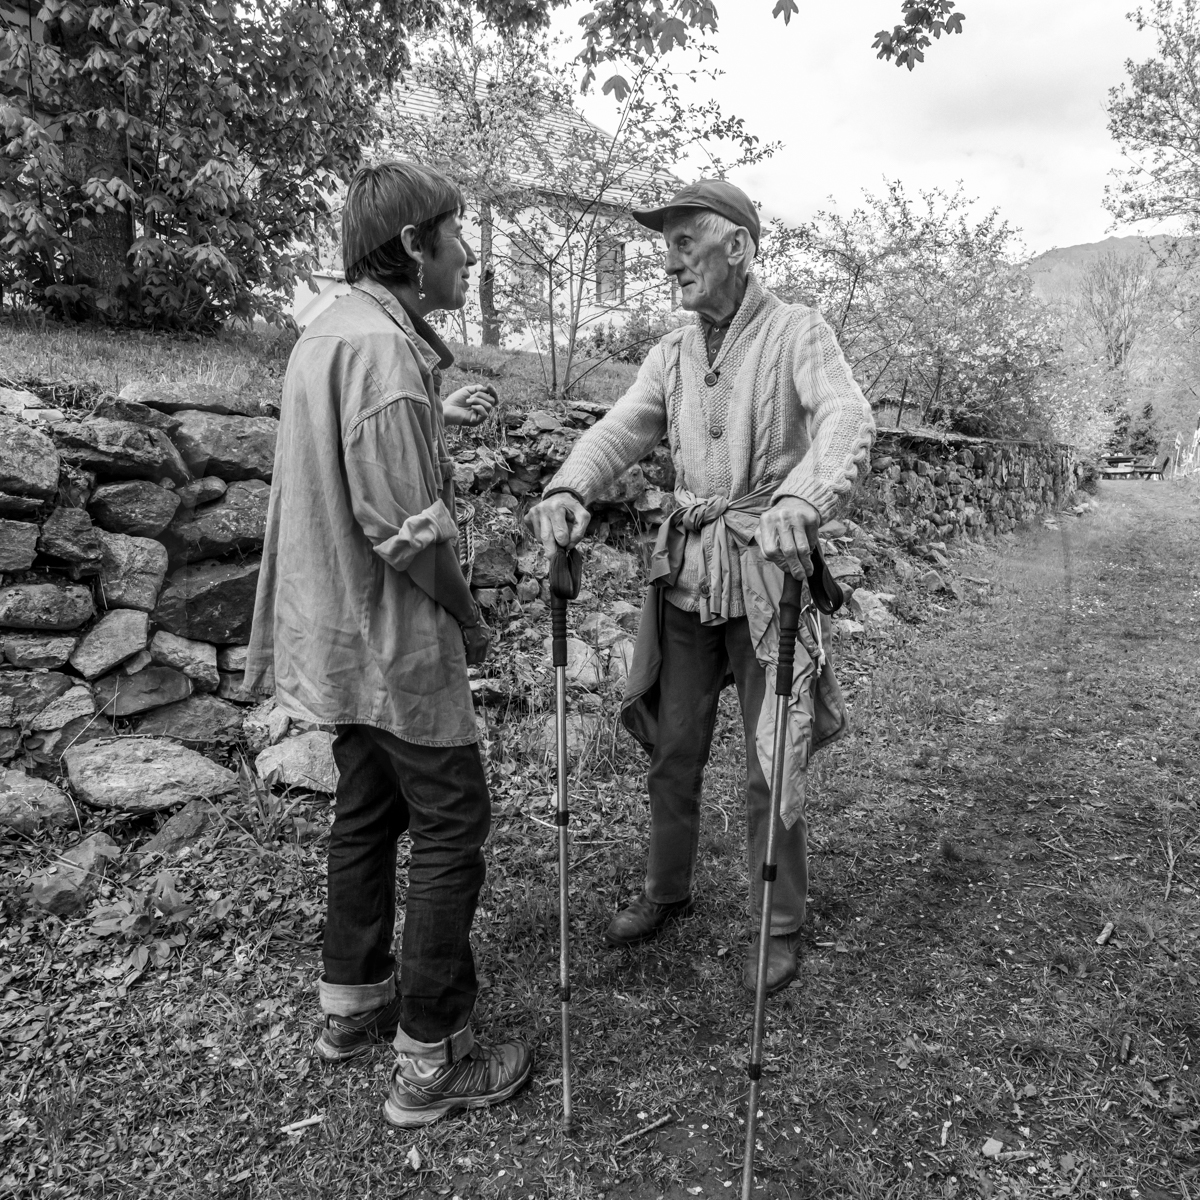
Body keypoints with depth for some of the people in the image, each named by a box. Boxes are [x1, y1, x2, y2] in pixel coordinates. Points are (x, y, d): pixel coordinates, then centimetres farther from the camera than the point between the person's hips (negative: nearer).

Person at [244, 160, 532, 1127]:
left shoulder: (330, 331, 11)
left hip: (335, 637, 10)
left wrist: (439, 416, 14)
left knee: (368, 811, 20)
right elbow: (403, 523, -24)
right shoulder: (383, 347, -21)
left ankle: (352, 1004, 37)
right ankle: (431, 1061, 15)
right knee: (453, 827, 2)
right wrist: (470, 618, -11)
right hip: (392, 640, -10)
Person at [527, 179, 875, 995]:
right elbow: (622, 429, -2)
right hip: (686, 572, 5)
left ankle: (779, 927, 25)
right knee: (673, 751, 15)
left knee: (770, 769, 4)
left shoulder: (798, 333, -6)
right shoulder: (674, 352, 11)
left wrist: (798, 502, -43)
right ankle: (667, 891, 37)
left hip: (767, 572, -5)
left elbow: (847, 422, -23)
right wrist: (570, 488, -23)